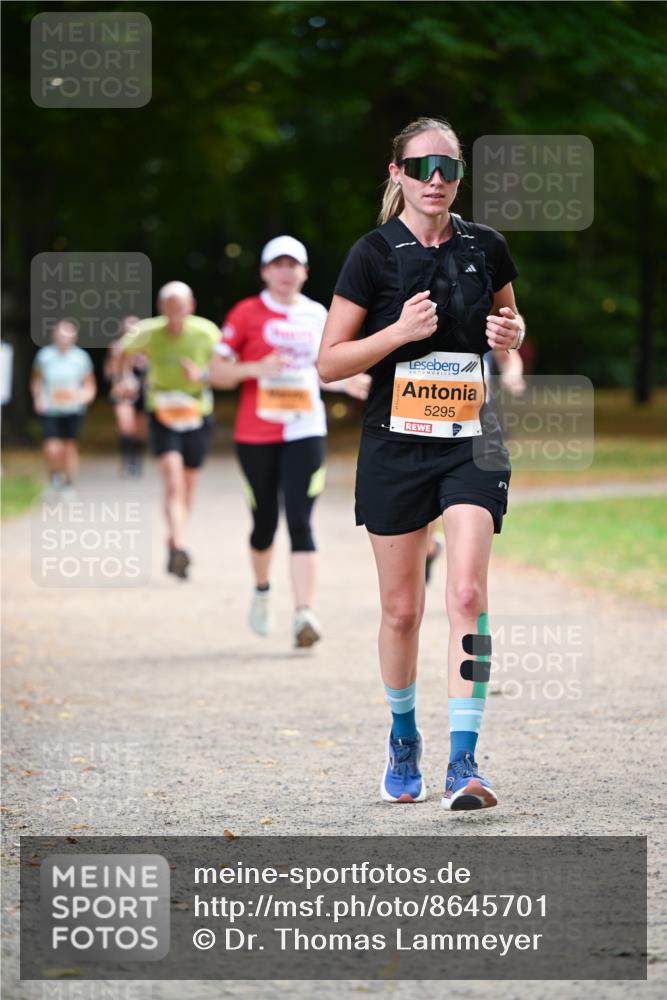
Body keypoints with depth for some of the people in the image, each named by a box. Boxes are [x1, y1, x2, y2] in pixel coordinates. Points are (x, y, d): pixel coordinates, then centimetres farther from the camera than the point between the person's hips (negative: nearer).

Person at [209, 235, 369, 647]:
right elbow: (217, 372, -2)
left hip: (305, 431, 1)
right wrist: (256, 369, -18)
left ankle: (305, 614, -19)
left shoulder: (316, 315, 9)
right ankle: (262, 590, 39)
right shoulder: (247, 314, -2)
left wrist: (346, 382, 5)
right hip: (256, 435, -1)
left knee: (300, 522, -11)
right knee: (265, 521, 9)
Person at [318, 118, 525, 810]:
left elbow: (508, 318, 23)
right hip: (396, 446, -1)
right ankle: (403, 736, 31)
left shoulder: (484, 247, 4)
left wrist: (510, 332, -1)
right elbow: (330, 363, -4)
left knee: (467, 595, -15)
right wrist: (401, 331, -18)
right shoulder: (375, 254, -4)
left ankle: (463, 762, -16)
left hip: (472, 442, 1)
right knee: (402, 608, 7)